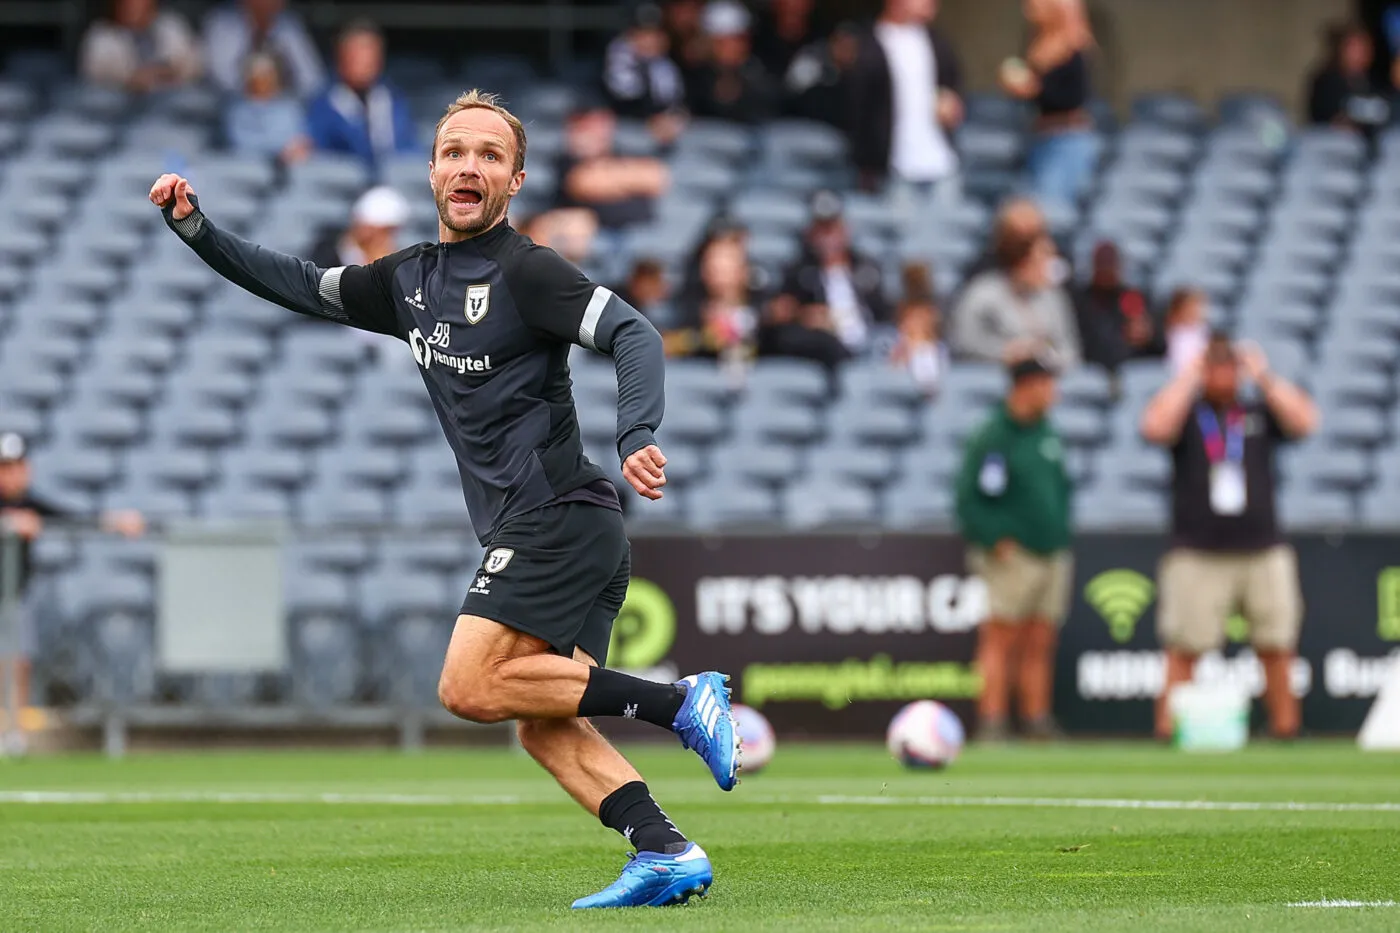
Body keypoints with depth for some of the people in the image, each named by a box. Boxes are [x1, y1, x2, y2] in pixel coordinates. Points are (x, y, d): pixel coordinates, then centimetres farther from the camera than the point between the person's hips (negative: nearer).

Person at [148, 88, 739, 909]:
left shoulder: (526, 271, -7)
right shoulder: (411, 280, 17)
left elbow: (634, 335, -17)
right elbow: (300, 285, 27)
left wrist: (637, 437, -34)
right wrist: (195, 226, 18)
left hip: (558, 517, -8)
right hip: (530, 533, 8)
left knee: (471, 686, -17)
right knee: (546, 729, -1)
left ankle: (680, 702, -15)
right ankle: (669, 853, -7)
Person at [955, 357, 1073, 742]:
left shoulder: (1048, 433, 14)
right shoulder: (991, 438, -8)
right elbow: (967, 499, -10)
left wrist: (1062, 531, 15)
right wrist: (997, 540, -15)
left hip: (1053, 555, 7)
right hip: (1013, 559, -7)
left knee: (1040, 643, 6)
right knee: (1002, 639, -8)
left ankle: (1037, 718, 10)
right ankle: (992, 721, -8)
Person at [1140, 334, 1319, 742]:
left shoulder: (1260, 414, 13)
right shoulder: (1187, 414, 7)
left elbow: (1304, 420, -3)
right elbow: (1155, 427, -14)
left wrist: (1264, 377, -3)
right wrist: (1188, 377, -7)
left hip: (1263, 554, 3)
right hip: (1198, 555, -2)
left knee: (1277, 647, 2)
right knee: (1183, 650, -6)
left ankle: (1285, 728, 8)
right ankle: (1167, 730, -3)